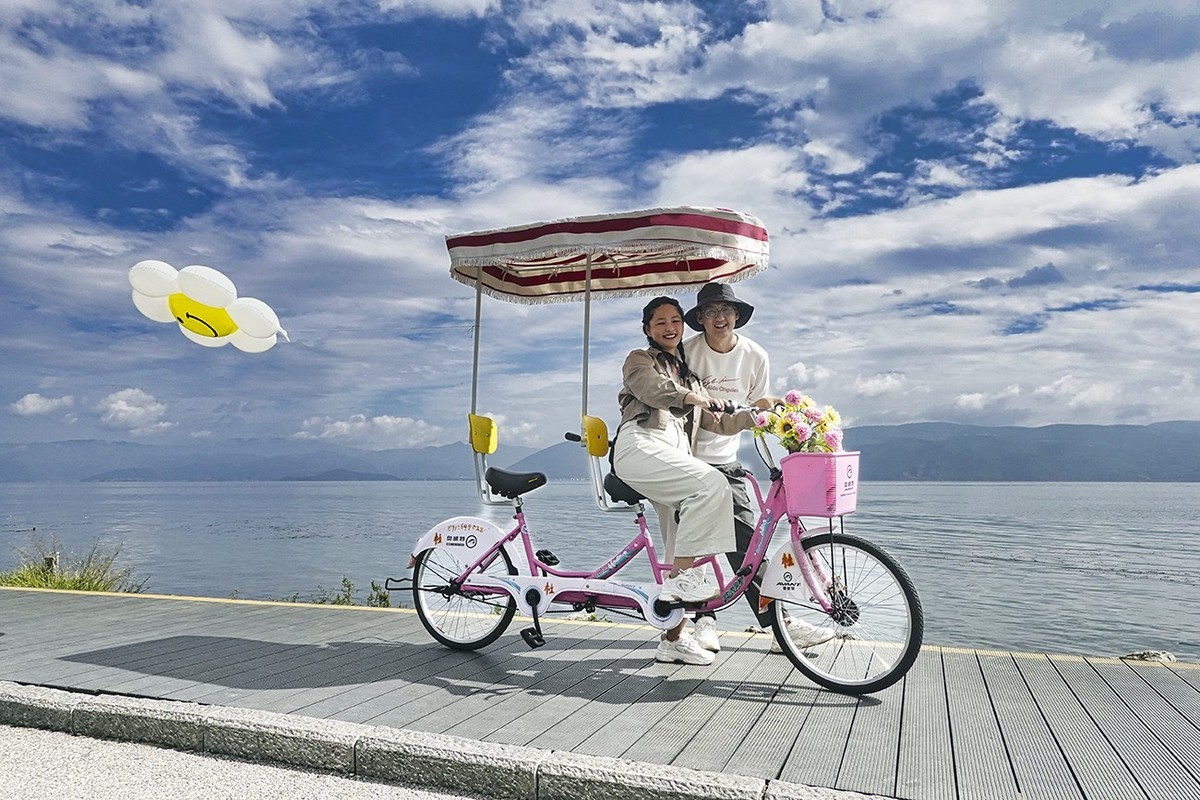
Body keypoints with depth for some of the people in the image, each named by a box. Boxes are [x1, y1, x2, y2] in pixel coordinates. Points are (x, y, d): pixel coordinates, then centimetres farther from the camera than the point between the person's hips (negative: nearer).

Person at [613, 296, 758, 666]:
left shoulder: (688, 378, 33)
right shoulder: (639, 361, 15)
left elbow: (718, 422, 24)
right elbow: (656, 391, -6)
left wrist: (755, 414, 10)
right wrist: (696, 398, 5)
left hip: (675, 455, 7)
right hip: (641, 446, -7)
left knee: (684, 545, -1)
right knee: (712, 485, -29)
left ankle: (673, 639, 5)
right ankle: (680, 577, -24)